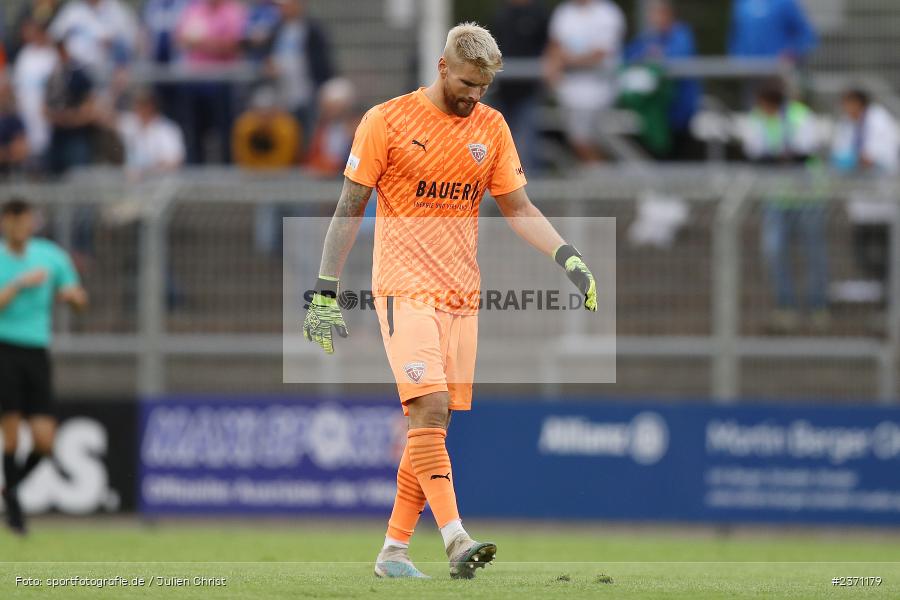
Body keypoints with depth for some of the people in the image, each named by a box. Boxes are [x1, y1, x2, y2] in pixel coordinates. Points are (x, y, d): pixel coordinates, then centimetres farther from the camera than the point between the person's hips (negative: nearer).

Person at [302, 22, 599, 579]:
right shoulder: (387, 121, -4)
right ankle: (456, 540, -28)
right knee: (429, 408, -19)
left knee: (433, 423, 3)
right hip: (405, 287, -5)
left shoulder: (491, 127, 9)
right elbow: (350, 209, 1)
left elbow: (519, 208, 15)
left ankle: (394, 549, 11)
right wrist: (326, 293, -3)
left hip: (462, 295, 5)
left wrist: (568, 256, -1)